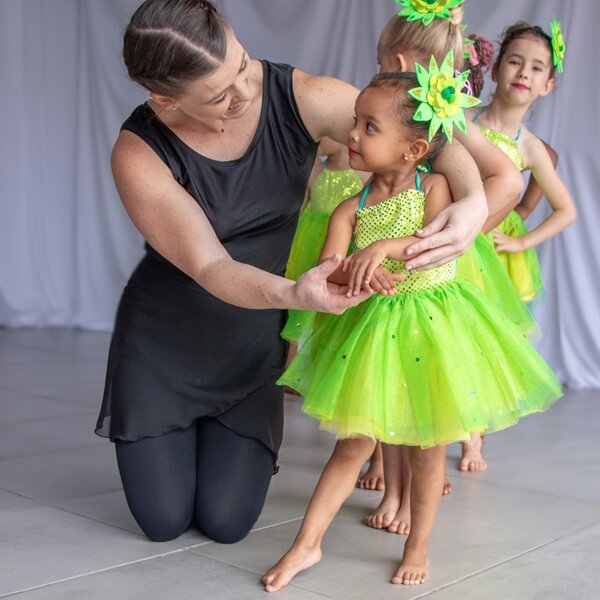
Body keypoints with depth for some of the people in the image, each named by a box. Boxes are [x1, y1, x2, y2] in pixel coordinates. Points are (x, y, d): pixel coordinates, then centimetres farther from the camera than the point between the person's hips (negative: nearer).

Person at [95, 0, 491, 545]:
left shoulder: (302, 98, -21)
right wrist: (294, 295, -49)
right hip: (162, 341, -1)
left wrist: (474, 201, -40)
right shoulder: (139, 154, -24)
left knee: (227, 523, 2)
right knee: (164, 521, 4)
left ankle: (224, 434, 34)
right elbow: (209, 267, -28)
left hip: (255, 344, 2)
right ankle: (155, 431, 37)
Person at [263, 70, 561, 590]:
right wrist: (336, 279, -35)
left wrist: (387, 245, -38)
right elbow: (327, 271, -12)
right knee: (353, 442, 6)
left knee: (427, 445, 10)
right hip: (373, 328, 2)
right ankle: (307, 543, 16)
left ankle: (419, 547, 27)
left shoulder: (433, 187, -8)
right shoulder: (351, 210, -4)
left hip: (432, 327, -1)